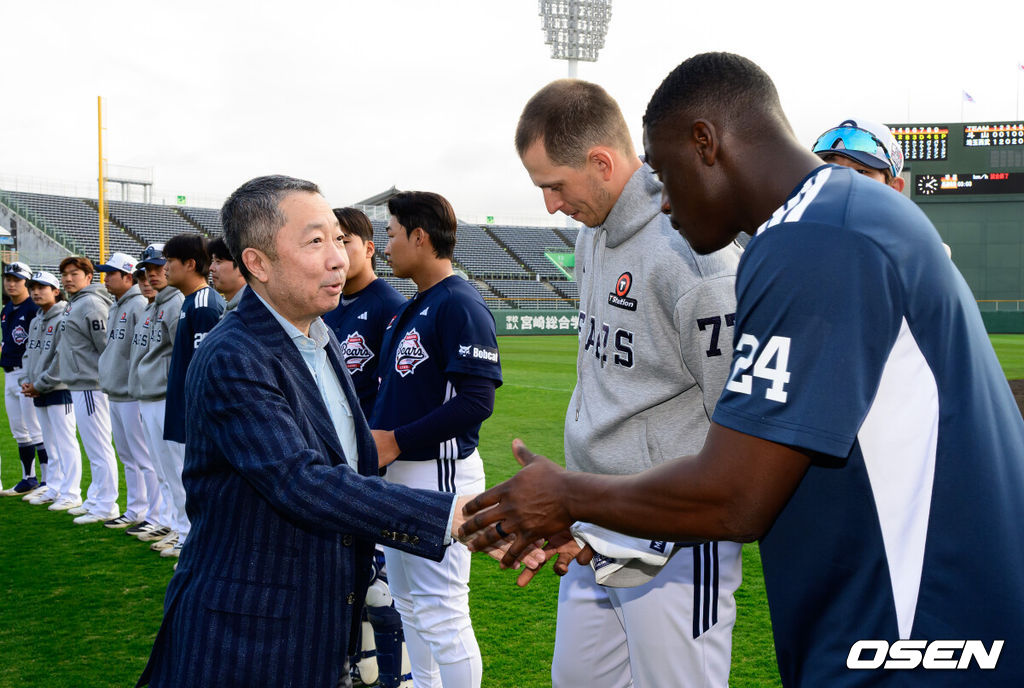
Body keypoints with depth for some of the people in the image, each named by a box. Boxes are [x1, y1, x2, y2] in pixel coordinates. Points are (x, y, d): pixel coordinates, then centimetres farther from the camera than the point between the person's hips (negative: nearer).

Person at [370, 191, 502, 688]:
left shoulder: (460, 305, -15)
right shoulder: (412, 308, 14)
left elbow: (476, 401, -23)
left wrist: (396, 441, -20)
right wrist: (373, 434, 4)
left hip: (438, 473, -10)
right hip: (397, 472, 10)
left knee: (442, 613, -4)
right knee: (408, 603, 20)